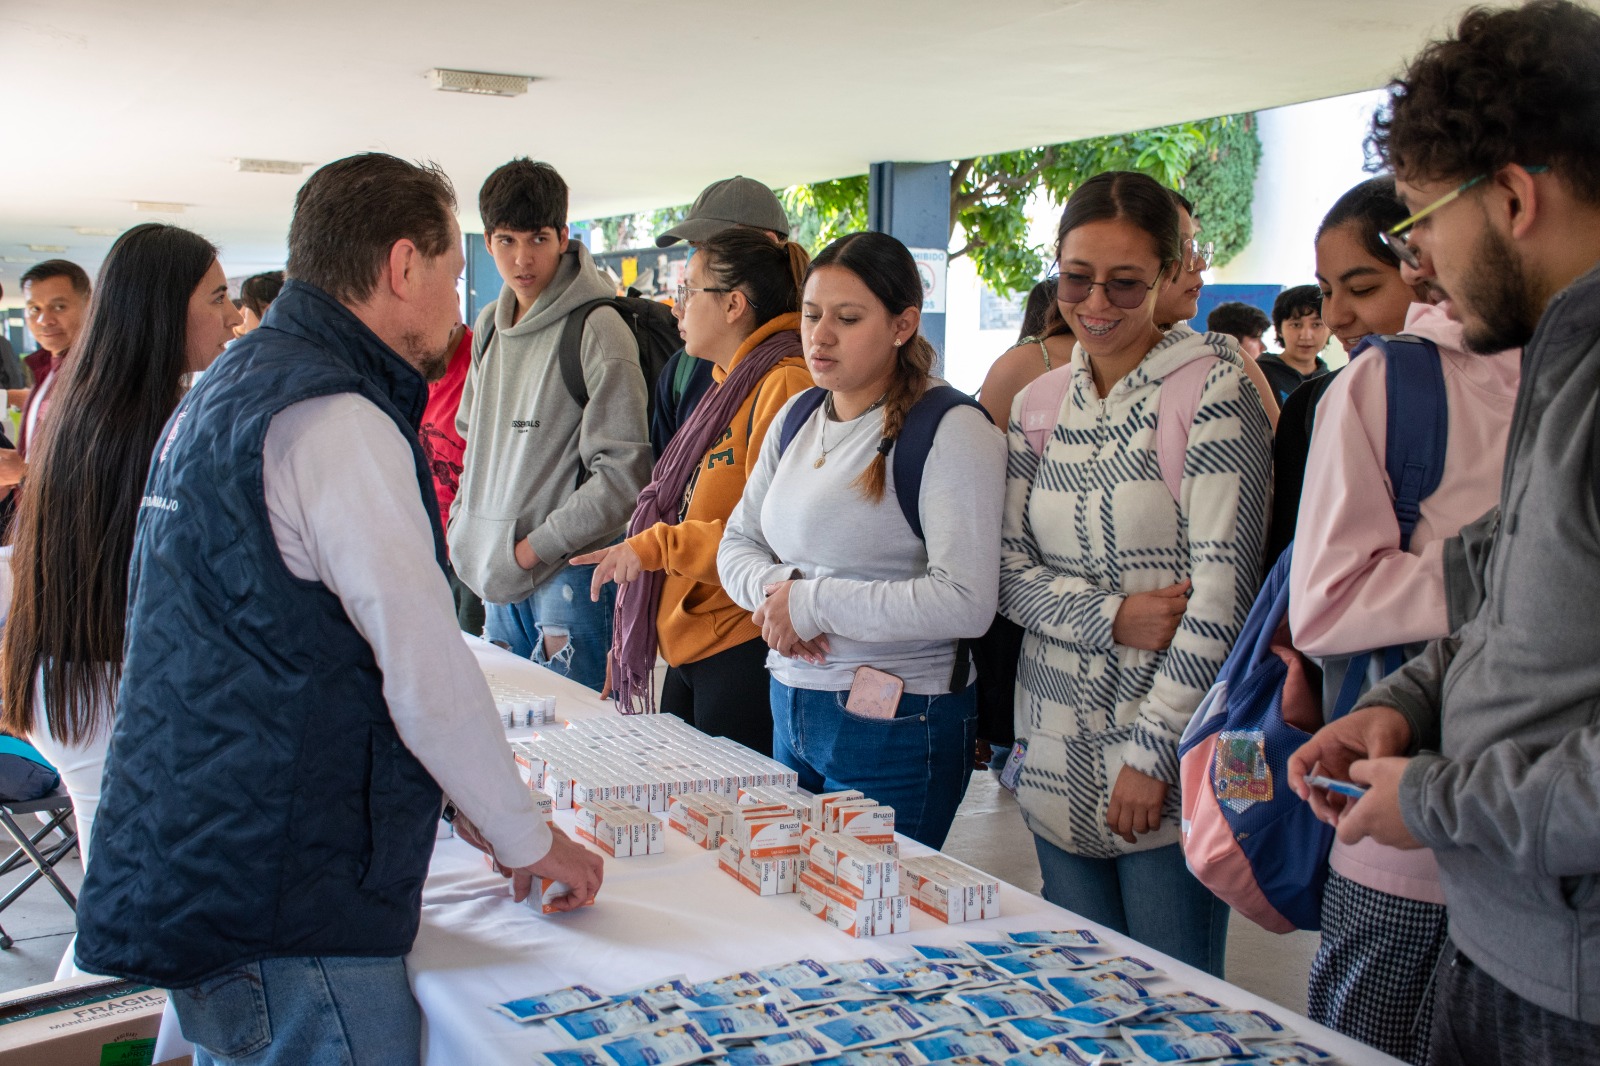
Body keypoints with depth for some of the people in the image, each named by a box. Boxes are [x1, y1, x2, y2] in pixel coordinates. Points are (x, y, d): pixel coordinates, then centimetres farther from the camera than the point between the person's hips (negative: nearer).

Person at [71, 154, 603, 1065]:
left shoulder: (228, 388, 15)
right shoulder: (336, 421, -18)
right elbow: (429, 674, -19)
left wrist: (466, 798, 20)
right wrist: (529, 840, -4)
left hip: (193, 877, 10)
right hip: (284, 922, -10)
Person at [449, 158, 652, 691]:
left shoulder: (598, 328, -13)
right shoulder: (489, 325, 12)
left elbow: (623, 472, -18)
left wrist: (537, 546, -16)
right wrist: (462, 522, 10)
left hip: (568, 571, -7)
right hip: (498, 573, 7)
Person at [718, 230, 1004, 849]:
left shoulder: (950, 431, -15)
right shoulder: (796, 420, 9)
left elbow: (965, 602, -23)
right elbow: (736, 543, 13)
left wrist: (812, 603, -18)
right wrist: (771, 588, -11)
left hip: (897, 729, -7)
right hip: (789, 710, 7)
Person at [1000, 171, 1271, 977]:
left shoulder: (1212, 387, -9)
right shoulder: (1038, 404, 8)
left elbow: (1222, 588, -14)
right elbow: (1010, 572, 6)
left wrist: (1153, 753, -16)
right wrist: (1112, 616, -13)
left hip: (1174, 763, -5)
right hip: (1057, 758, 5)